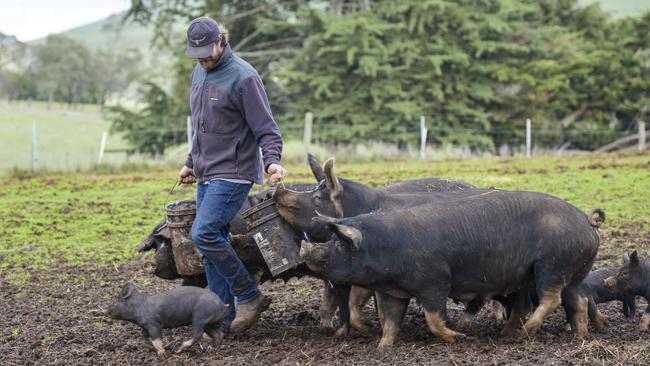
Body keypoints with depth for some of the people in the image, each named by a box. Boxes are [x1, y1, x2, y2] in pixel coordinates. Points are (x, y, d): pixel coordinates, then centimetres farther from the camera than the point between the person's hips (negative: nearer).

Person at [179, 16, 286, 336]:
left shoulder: (243, 77, -13)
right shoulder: (199, 73, 13)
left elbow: (266, 128, -15)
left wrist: (272, 161, -30)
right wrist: (191, 163, 28)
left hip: (232, 174, -8)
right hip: (206, 176, 8)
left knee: (204, 233, -20)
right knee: (212, 246, 5)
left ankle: (249, 296, -6)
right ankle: (224, 320, 10)